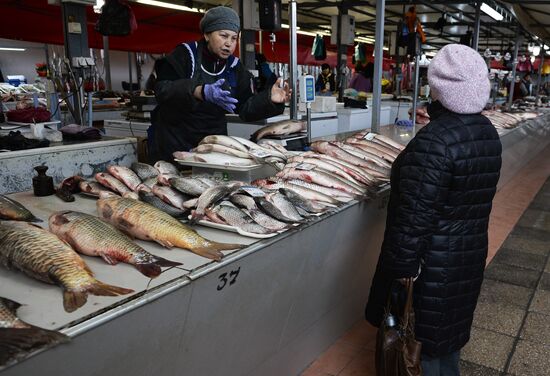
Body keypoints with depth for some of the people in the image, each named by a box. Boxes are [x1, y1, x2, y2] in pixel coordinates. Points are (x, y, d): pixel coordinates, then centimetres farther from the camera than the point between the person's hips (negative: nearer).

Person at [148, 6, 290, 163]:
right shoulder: (184, 54, -8)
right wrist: (201, 92, -37)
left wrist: (270, 98, -20)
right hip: (173, 141, -3)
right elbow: (162, 90, -22)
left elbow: (246, 109, -1)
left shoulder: (235, 68, 4)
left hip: (213, 143, 4)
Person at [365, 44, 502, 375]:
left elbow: (414, 217, -26)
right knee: (450, 329, 26)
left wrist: (400, 271, -18)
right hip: (471, 255, 8)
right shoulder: (489, 131, 0)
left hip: (432, 262, -8)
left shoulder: (434, 141, -26)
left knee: (418, 337, 12)